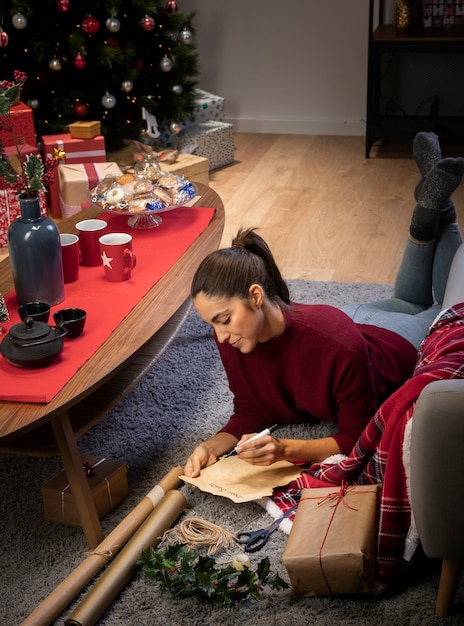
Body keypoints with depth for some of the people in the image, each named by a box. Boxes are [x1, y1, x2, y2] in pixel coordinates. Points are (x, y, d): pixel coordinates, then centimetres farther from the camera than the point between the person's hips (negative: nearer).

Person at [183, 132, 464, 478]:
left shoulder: (338, 343, -49)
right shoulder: (232, 337, -34)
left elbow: (357, 438, -38)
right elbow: (250, 412, -21)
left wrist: (286, 449, -55)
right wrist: (213, 445, -42)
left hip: (402, 342, -4)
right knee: (408, 301, 37)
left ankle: (435, 206, 23)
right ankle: (427, 215, 28)